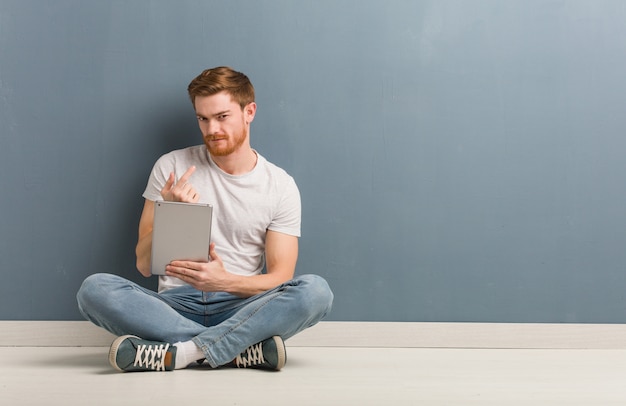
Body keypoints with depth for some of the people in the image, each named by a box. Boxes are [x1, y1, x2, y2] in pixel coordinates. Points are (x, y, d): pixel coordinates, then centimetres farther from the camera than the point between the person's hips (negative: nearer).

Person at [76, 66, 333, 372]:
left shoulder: (281, 186, 5)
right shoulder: (171, 167, 6)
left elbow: (280, 278, -1)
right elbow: (145, 265, 4)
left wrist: (224, 281, -21)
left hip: (241, 309, -1)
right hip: (175, 305, 1)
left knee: (315, 290, -29)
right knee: (94, 289, -27)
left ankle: (182, 352, -32)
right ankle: (242, 350, -29)